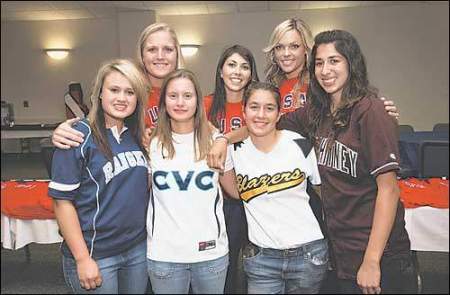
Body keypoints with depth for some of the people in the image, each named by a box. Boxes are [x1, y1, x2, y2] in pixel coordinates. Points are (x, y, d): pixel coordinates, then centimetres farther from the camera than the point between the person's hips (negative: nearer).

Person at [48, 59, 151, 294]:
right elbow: (63, 201, -14)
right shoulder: (80, 136, -13)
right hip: (96, 256, -5)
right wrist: (82, 259, -15)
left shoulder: (138, 136, 3)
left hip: (138, 248, 6)